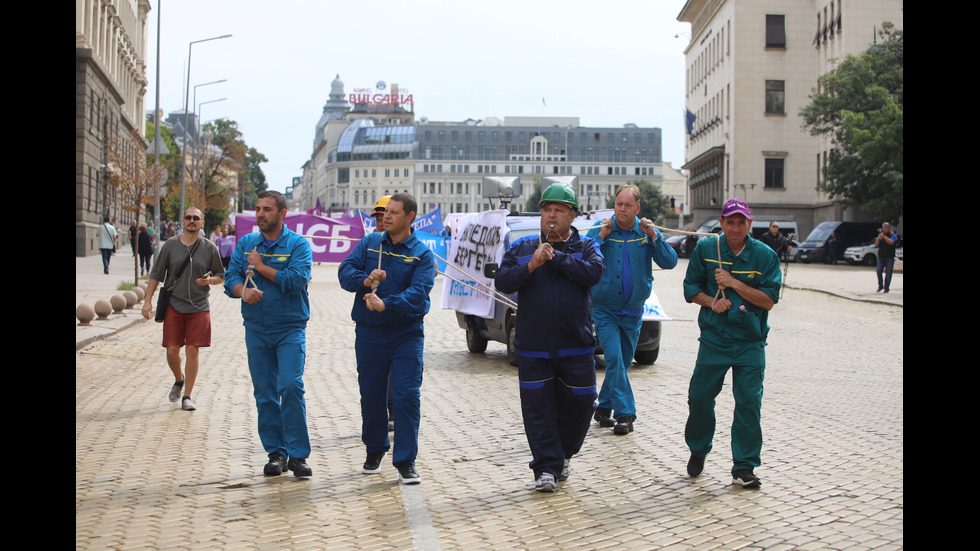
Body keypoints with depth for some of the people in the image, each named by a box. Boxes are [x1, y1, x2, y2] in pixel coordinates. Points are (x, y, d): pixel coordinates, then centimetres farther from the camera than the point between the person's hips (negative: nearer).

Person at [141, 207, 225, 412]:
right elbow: (156, 274, 8)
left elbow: (220, 276, 11)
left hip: (199, 307, -1)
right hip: (173, 305, 1)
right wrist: (148, 300, 1)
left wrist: (209, 280, -11)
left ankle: (187, 396, 6)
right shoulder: (170, 245, 4)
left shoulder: (209, 248, 3)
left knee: (193, 351, -4)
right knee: (172, 350, -1)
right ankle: (179, 380, 30)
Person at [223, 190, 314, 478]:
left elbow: (296, 281, -18)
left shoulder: (298, 244, -3)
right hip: (256, 330, 4)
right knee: (265, 393, 6)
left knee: (291, 386, -15)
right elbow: (231, 278, 1)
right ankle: (276, 453, 15)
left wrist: (260, 267, -10)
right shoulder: (246, 243, 10)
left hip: (290, 328, -4)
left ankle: (298, 454, -7)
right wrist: (243, 291, -21)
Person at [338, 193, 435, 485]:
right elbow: (345, 271, -2)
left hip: (406, 334, -3)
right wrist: (364, 280, -23)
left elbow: (418, 293, -16)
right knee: (371, 395, 12)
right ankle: (375, 449, 32)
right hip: (369, 333, 3)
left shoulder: (421, 254, -3)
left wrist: (386, 304, -29)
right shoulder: (370, 243, 7)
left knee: (406, 396, -7)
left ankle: (405, 461, -1)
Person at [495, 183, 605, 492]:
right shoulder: (522, 247, 8)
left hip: (576, 345, 0)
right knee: (537, 407, -1)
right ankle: (546, 467, 7)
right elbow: (502, 281, -3)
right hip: (532, 347, 0)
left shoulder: (586, 247, 5)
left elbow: (594, 272, -16)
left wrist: (556, 256, -14)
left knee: (579, 403, 6)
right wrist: (532, 264, -16)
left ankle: (564, 453, 31)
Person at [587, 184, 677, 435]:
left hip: (633, 311, 3)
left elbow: (670, 262, -8)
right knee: (614, 359, -15)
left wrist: (654, 237, -19)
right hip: (604, 309, -3)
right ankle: (625, 414, -12)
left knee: (623, 363, 11)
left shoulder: (647, 231, 0)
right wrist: (601, 237, -20)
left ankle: (604, 407, 27)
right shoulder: (600, 230, -5)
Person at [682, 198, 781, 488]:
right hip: (713, 339, 1)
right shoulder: (705, 249, 2)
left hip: (749, 342, -1)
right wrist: (711, 301, -12)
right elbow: (691, 289, 8)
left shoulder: (765, 255, -2)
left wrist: (733, 283, -14)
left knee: (749, 403, -6)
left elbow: (769, 300, -6)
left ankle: (744, 467, 3)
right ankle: (698, 451, 30)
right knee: (700, 397, 5)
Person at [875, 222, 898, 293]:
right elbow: (876, 244, 4)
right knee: (879, 271, -9)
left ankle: (886, 288, 2)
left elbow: (891, 242, -18)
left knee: (888, 273, -4)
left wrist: (884, 236, -18)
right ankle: (880, 286, 4)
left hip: (890, 258, -3)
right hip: (881, 257, 3)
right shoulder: (881, 235, 13)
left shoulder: (893, 235, 1)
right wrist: (878, 238, -13)